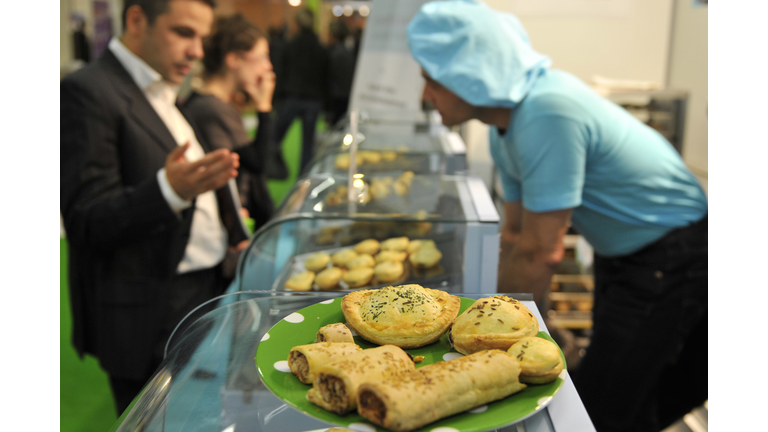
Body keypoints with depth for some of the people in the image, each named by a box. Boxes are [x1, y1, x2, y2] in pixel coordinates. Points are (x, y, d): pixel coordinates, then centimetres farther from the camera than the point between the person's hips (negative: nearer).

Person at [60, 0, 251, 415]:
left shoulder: (167, 91, 14)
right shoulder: (87, 92, -13)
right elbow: (87, 222, -17)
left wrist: (233, 239, 8)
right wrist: (172, 190, -33)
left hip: (211, 288, 8)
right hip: (151, 315, -8)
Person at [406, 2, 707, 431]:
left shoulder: (549, 113, -32)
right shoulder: (505, 124, -2)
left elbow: (541, 251, -28)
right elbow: (516, 233, 6)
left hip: (670, 260, -9)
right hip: (622, 254, 9)